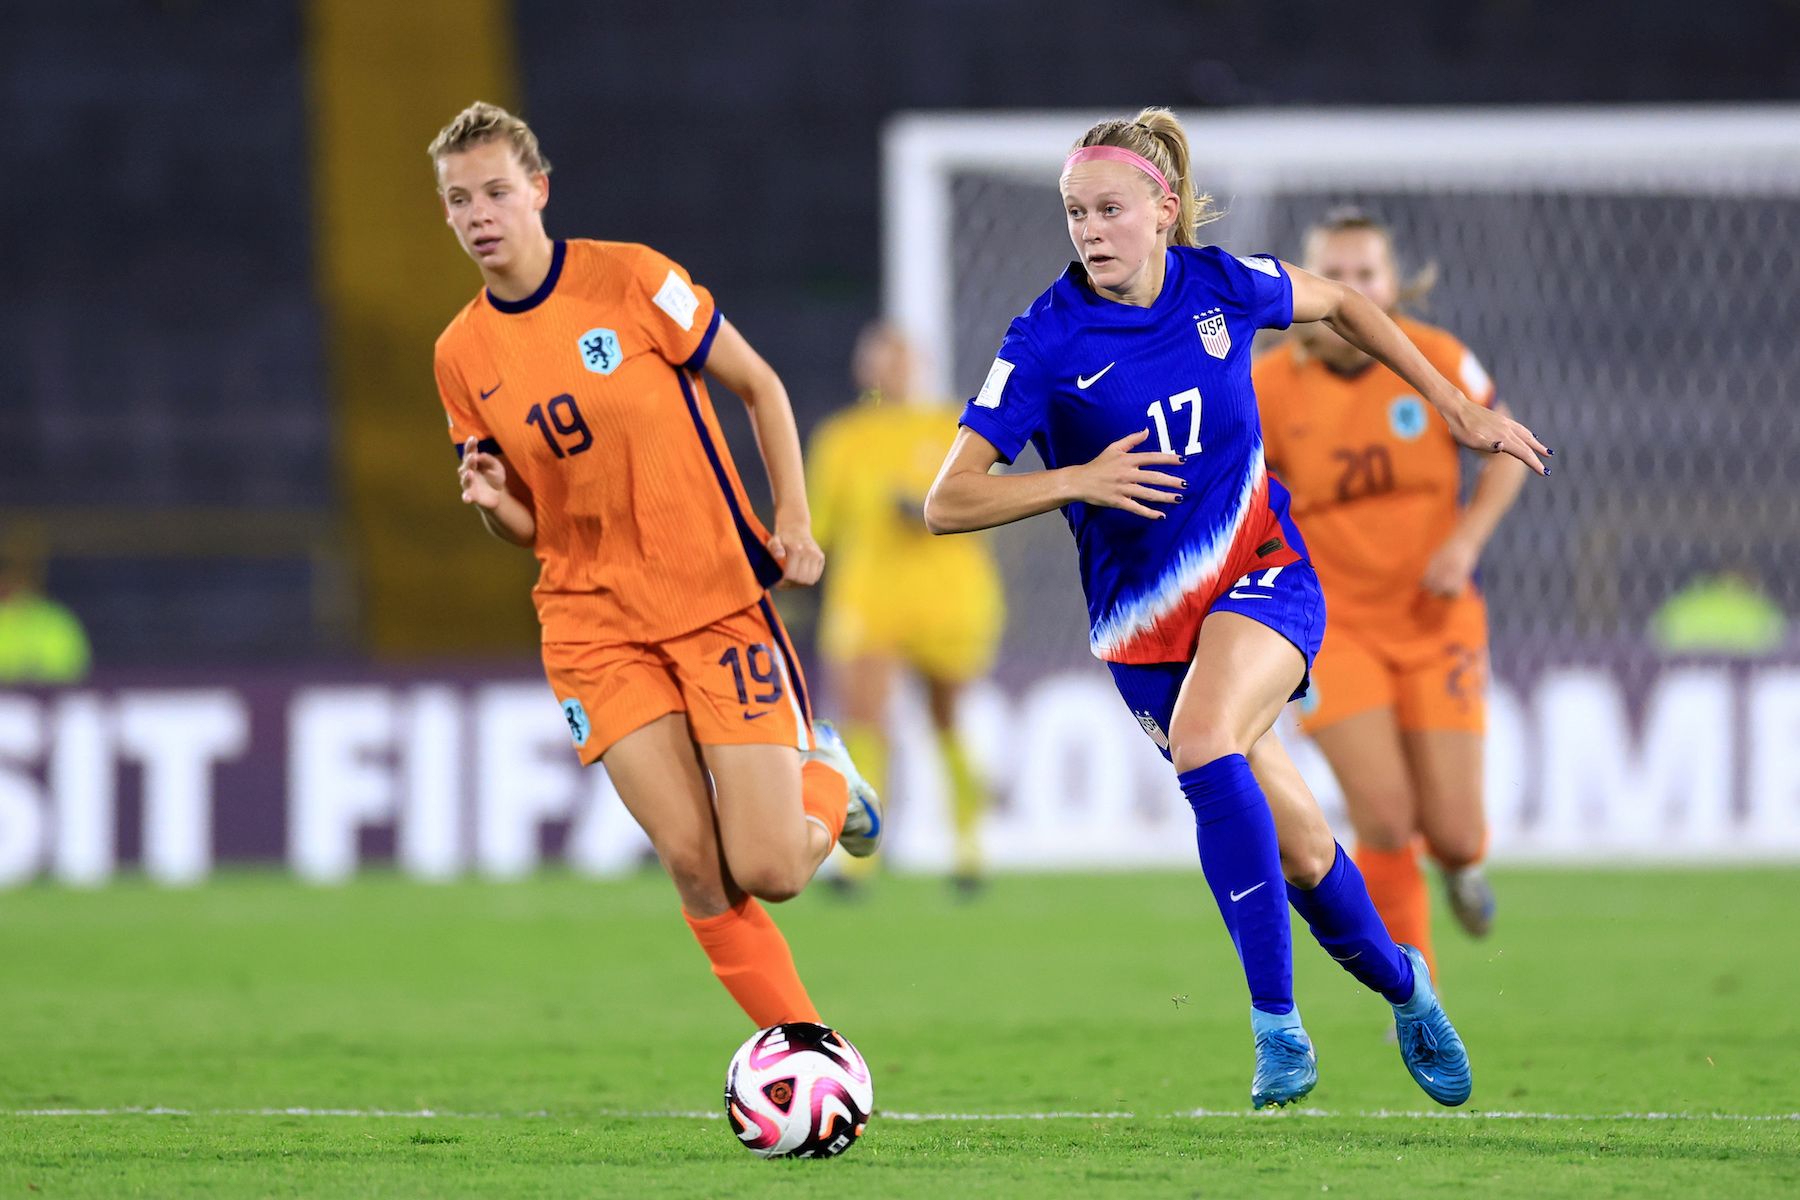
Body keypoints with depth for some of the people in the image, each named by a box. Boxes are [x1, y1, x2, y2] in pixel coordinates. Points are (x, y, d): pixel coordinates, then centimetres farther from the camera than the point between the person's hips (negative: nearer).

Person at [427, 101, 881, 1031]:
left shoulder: (629, 281, -8)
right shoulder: (462, 356, 3)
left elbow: (758, 386, 3)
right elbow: (530, 527, 11)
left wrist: (793, 519, -7)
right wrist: (492, 500, -12)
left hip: (719, 598, -2)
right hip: (595, 625, 2)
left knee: (767, 871, -11)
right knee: (696, 870, -11)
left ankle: (825, 779, 24)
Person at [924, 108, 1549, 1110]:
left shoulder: (1222, 286, -7)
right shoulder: (1047, 341, -13)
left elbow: (1339, 303, 15)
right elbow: (949, 503, -15)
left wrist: (1459, 408, 17)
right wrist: (1079, 481, -29)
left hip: (1261, 574, -1)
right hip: (1143, 615, 1)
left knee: (1203, 737, -31)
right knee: (1300, 850, 3)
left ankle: (1277, 1024, -27)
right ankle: (1401, 985, 34)